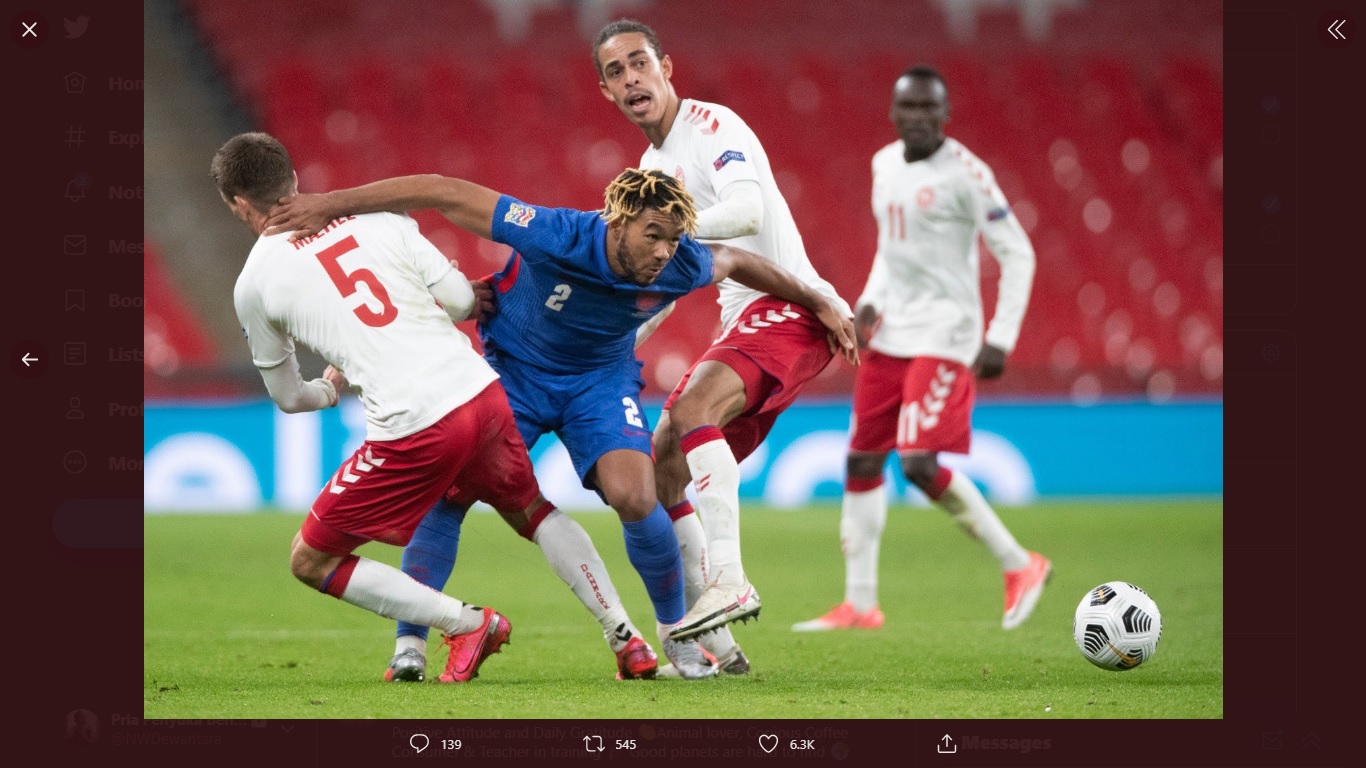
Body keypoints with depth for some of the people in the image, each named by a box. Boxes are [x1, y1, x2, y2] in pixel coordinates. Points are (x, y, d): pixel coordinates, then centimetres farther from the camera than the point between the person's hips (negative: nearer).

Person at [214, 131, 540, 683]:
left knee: (310, 561, 11)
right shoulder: (377, 216, 10)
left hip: (411, 428, -5)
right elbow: (461, 300, 9)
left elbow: (287, 398, 18)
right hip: (481, 390, 5)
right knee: (531, 510, 32)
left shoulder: (254, 281, 6)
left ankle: (464, 623, 5)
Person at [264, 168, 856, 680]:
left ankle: (676, 631, 4)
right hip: (512, 370, -1)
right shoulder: (558, 238, -35)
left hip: (601, 377, 1)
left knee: (635, 500, -20)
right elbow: (444, 194, -32)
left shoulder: (680, 266, -24)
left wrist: (817, 304, 14)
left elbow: (735, 261, 1)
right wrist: (334, 202, -34)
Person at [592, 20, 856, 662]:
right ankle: (715, 645, 5)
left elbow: (747, 211, -27)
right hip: (741, 321, 10)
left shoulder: (711, 127, -9)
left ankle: (730, 581, -36)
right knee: (661, 472, 3)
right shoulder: (653, 164, 20)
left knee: (692, 409, -33)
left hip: (788, 304, -10)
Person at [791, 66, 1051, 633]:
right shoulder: (885, 164, 10)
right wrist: (870, 301, 8)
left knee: (920, 464, -17)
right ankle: (859, 604, 14)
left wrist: (1001, 338, -16)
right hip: (888, 335, 8)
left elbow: (1017, 253, -11)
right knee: (862, 461, 6)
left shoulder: (964, 173, -13)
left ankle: (1019, 565, -2)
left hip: (945, 337, -8)